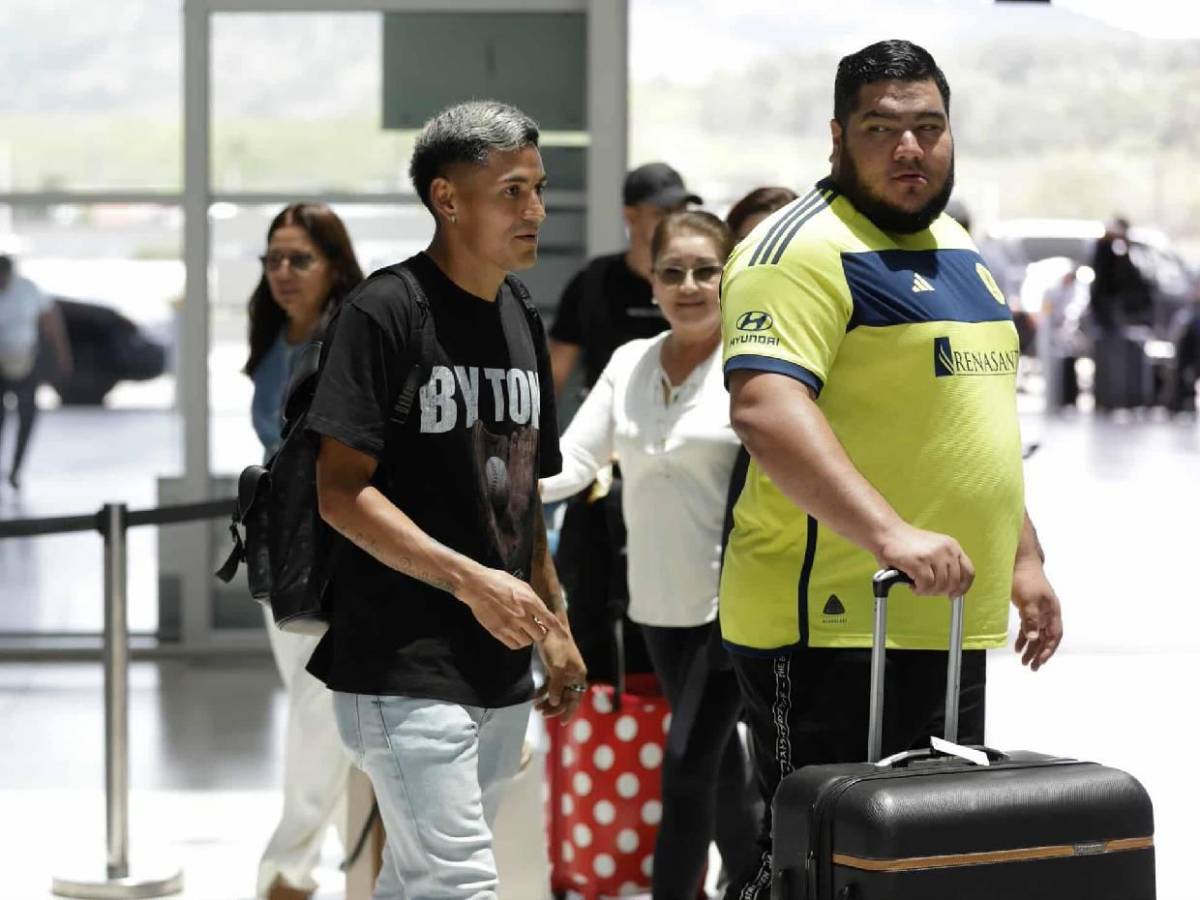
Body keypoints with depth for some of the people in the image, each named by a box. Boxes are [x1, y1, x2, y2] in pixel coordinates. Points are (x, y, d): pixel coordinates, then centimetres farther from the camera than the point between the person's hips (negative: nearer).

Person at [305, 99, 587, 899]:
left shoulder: (522, 322, 14)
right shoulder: (388, 311, -10)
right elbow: (342, 491, -15)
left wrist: (556, 625, 16)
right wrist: (472, 580, -21)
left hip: (501, 670, 8)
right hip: (406, 669, -8)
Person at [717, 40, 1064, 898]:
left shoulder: (957, 249, 17)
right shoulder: (805, 248, -13)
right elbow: (764, 406, -28)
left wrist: (1024, 560, 22)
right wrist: (890, 534, -36)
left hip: (949, 626, 9)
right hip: (834, 626, -9)